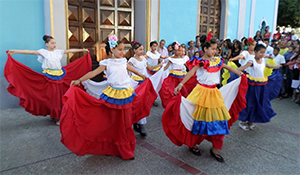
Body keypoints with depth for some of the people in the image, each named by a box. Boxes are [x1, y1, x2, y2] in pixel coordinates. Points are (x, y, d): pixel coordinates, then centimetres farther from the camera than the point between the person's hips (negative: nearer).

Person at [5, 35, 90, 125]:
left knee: (60, 96, 7)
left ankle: (60, 114, 21)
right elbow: (31, 52, -10)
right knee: (52, 97, -1)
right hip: (49, 77, -4)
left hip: (60, 76, 4)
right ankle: (55, 117, 10)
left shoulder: (58, 51, 10)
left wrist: (83, 50, 12)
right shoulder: (43, 52, -2)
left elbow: (70, 50, 11)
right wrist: (15, 51, -19)